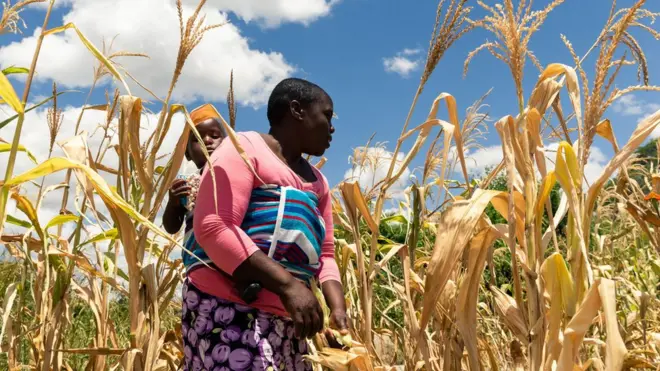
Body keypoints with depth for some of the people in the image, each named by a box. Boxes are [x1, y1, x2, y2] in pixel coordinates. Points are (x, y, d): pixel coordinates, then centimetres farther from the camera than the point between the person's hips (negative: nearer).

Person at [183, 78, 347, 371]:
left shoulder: (316, 181, 20)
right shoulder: (245, 148, -4)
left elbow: (324, 253, 17)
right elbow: (213, 228, -16)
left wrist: (337, 307, -3)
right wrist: (287, 284, -22)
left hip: (286, 321, 8)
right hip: (227, 309, -8)